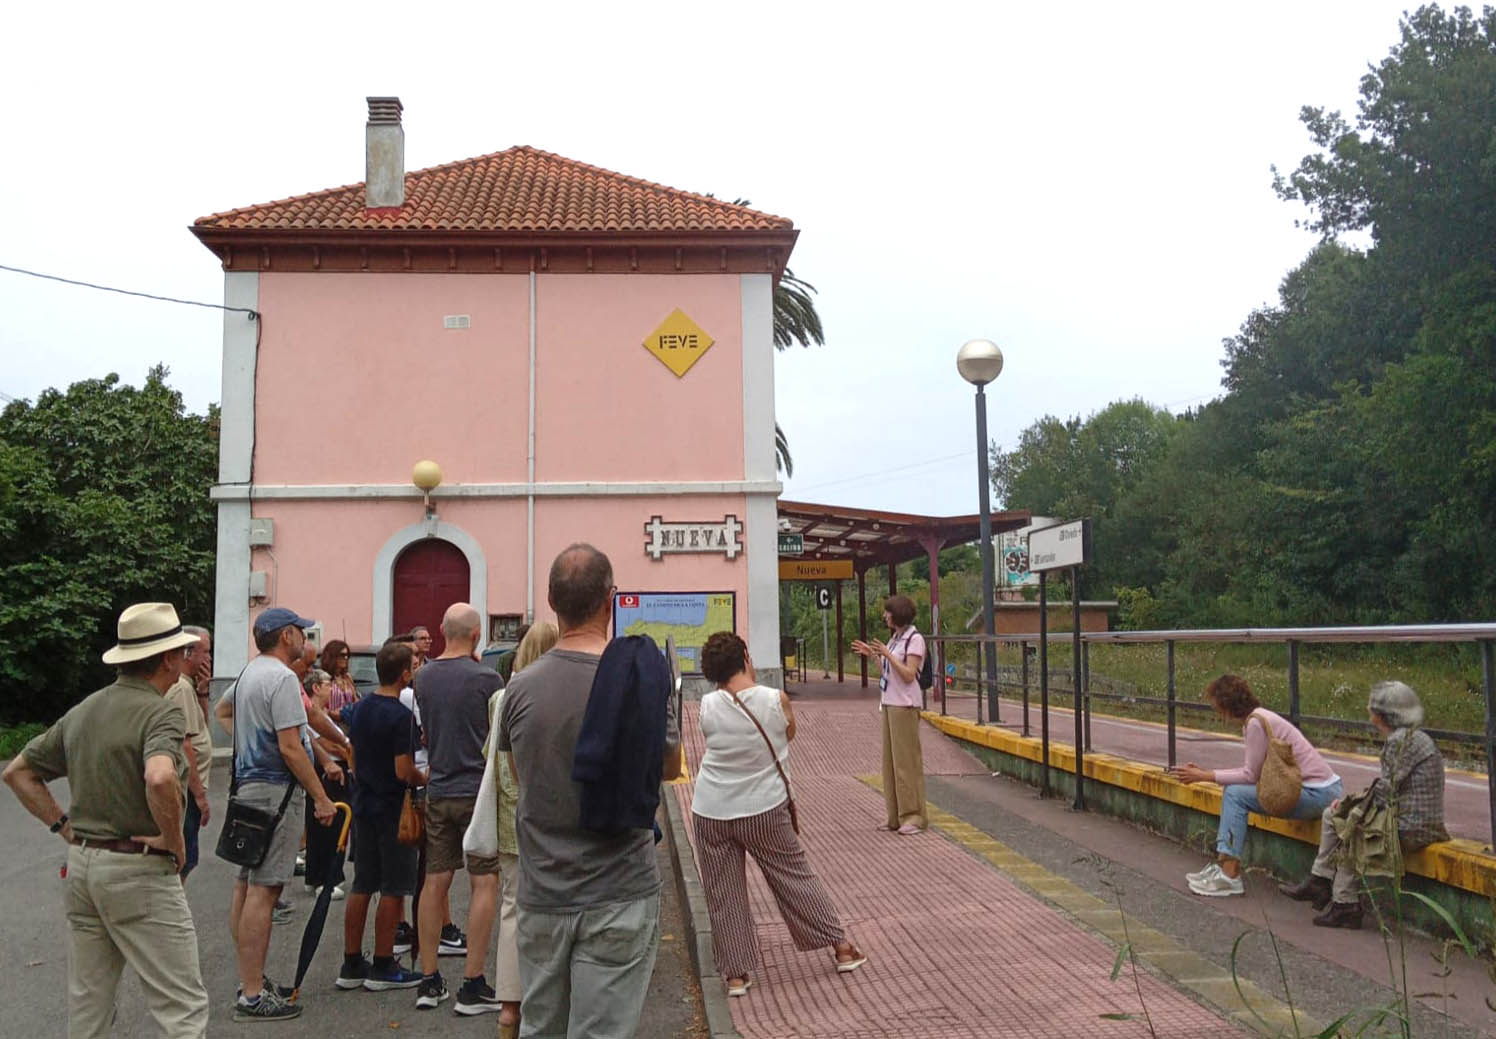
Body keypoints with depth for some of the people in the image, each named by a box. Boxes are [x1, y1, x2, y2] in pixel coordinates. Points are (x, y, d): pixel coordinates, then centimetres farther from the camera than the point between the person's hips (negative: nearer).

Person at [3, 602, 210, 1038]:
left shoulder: (83, 711, 10)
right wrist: (174, 839, -21)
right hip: (139, 872, -8)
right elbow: (160, 779, -36)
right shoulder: (160, 713, -16)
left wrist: (63, 825, 13)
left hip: (81, 864, 8)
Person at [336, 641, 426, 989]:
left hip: (364, 805, 8)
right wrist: (425, 779, -3)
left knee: (361, 887, 13)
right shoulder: (401, 716, -18)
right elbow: (404, 771, -21)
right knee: (394, 890, 2)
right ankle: (383, 967, 8)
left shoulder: (360, 709, 6)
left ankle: (351, 964, 19)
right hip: (393, 808, -8)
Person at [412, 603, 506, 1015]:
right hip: (478, 791, -6)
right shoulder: (485, 677, -12)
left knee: (435, 881, 11)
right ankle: (472, 986, 0)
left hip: (438, 791, 6)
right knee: (485, 882, 0)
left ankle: (429, 981, 16)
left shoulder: (423, 676, 4)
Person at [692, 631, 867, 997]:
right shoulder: (776, 700, -14)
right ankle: (841, 948, 26)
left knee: (724, 894, 12)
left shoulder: (707, 706, -10)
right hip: (765, 809, 0)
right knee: (797, 878, 15)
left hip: (712, 812, 1)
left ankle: (736, 974, 17)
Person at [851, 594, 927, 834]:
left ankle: (913, 817, 1)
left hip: (905, 705, -9)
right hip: (889, 703, 9)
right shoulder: (895, 638, 15)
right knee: (891, 760, 11)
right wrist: (872, 655, 12)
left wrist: (887, 654, -23)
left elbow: (908, 675, -17)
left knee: (907, 760, -5)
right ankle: (896, 816, 18)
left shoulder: (914, 639, -11)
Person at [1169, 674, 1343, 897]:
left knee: (1235, 794, -16)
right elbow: (1249, 771, 12)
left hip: (1319, 793, -10)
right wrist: (1204, 772, 8)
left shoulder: (1256, 723, -19)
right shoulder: (1252, 720, 11)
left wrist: (1204, 777, -11)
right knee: (1233, 790, 4)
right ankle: (1224, 865, 3)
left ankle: (1230, 877, -13)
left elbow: (1250, 775, -17)